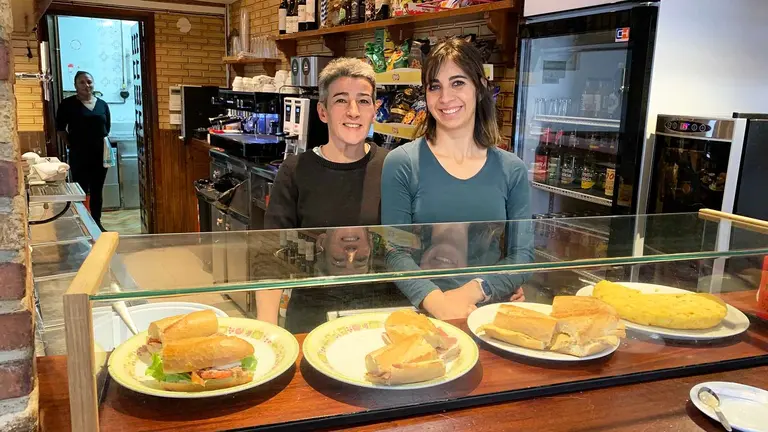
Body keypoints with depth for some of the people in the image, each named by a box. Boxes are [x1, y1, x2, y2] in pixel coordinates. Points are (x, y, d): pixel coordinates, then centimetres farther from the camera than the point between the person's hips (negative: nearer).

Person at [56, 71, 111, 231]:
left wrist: (104, 143, 6)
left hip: (100, 154, 4)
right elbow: (60, 128, 0)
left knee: (97, 190, 11)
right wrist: (71, 145, -4)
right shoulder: (68, 104, -2)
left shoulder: (102, 104, 9)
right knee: (81, 190, -1)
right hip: (79, 155, -4)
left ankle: (97, 222, 21)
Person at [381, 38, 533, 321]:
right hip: (423, 313, -1)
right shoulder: (401, 163, 0)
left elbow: (522, 255, 4)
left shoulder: (512, 170, 6)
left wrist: (472, 292, -12)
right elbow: (395, 252, -5)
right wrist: (435, 300, -21)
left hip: (491, 311, 2)